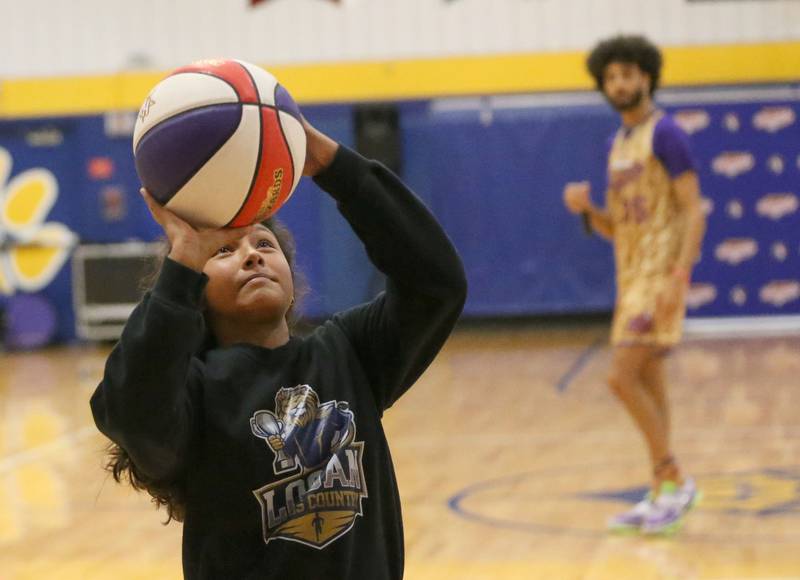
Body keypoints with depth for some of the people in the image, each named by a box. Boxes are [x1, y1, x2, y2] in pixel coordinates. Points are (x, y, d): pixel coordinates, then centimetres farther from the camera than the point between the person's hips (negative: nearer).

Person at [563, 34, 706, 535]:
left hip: (659, 274, -9)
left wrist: (679, 276, -25)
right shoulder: (618, 143, 16)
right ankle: (662, 497, 15)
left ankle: (677, 481, -5)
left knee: (624, 377, -15)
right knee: (648, 383, 10)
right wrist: (586, 209, 0)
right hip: (631, 274, 9)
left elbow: (694, 212, -15)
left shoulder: (665, 133, -10)